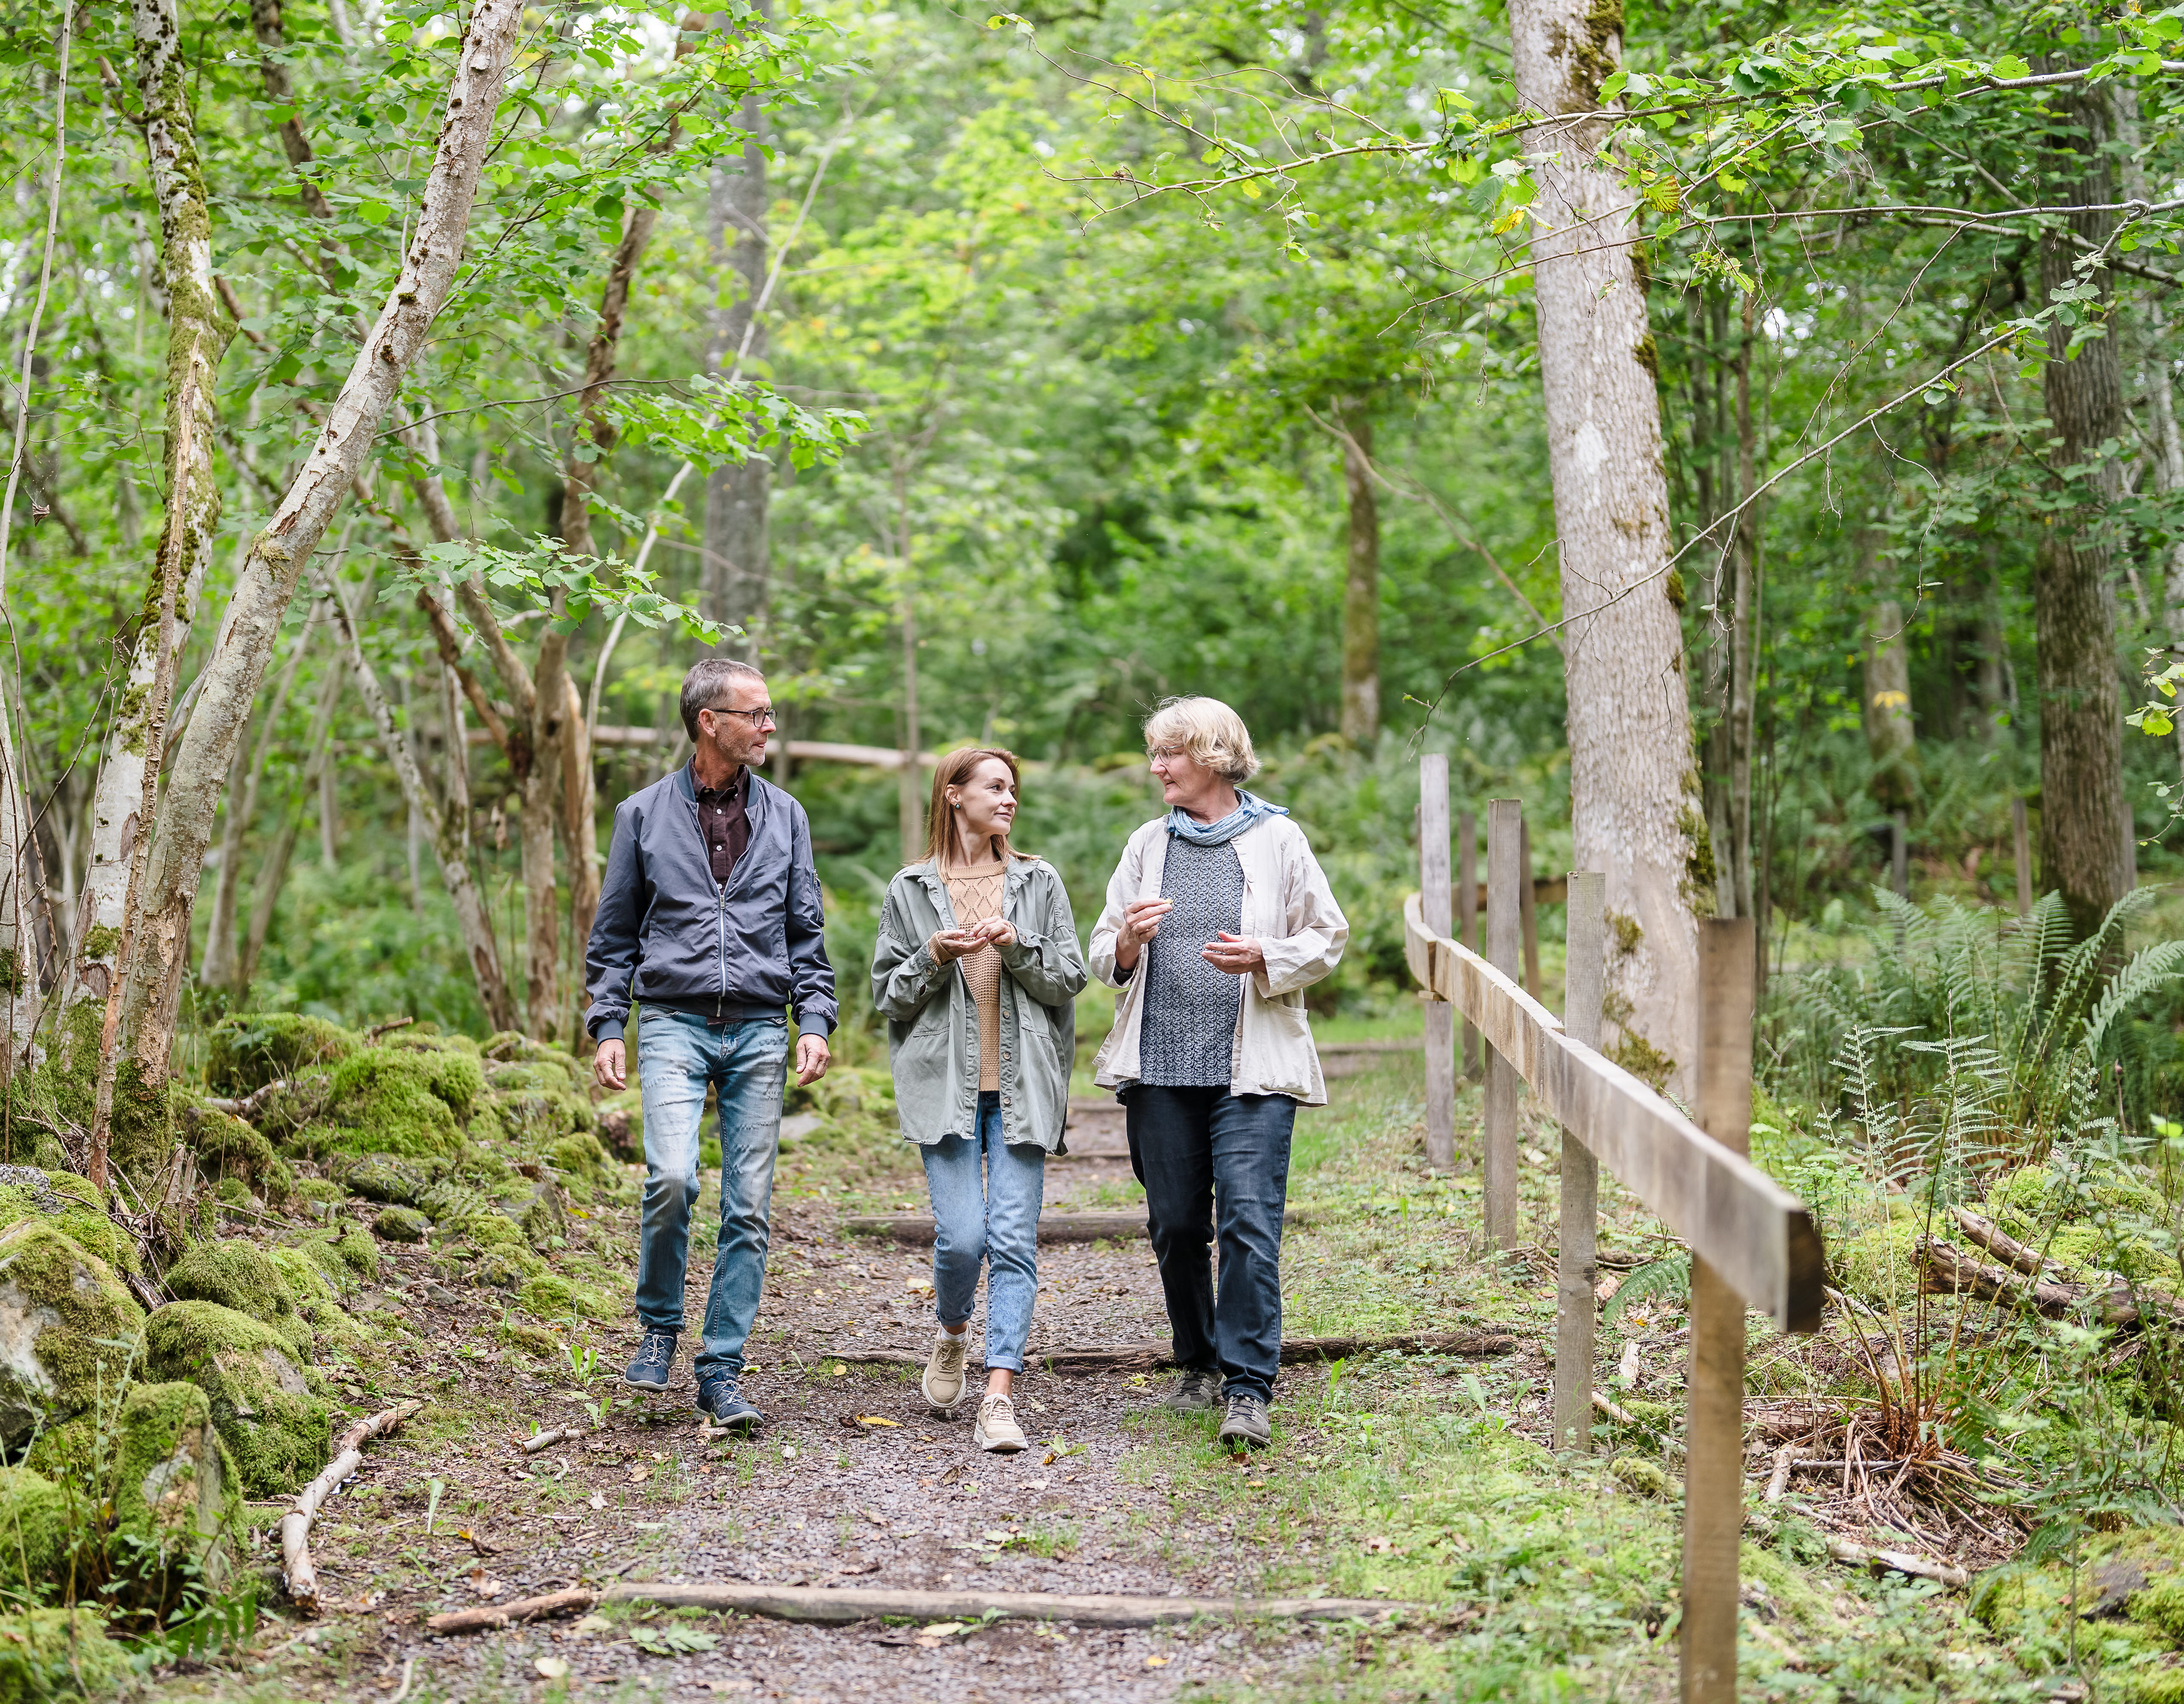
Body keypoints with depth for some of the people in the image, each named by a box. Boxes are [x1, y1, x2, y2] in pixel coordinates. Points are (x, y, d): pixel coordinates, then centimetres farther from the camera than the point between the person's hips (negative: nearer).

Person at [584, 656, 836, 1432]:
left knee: (748, 1208, 0)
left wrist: (814, 1021, 1)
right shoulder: (645, 814, 6)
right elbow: (613, 934, 10)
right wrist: (607, 1028, 1)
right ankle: (659, 1329, 3)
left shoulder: (784, 816, 11)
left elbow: (807, 932, 13)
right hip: (674, 1025, -2)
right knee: (672, 1177, -21)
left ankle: (722, 1373, 8)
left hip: (759, 1030, 2)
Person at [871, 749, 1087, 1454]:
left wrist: (1019, 948, -9)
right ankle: (951, 1335, 23)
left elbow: (1070, 979, 8)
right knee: (961, 1236, -9)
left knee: (1014, 1239, -7)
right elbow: (889, 996, 9)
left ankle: (1000, 1397, -7)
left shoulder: (1038, 883, 11)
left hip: (1021, 1084, 1)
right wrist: (933, 960, -10)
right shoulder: (911, 890, 8)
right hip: (946, 1083, -1)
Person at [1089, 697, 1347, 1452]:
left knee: (1249, 1220, -12)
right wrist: (1129, 941, -8)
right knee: (1175, 1225, 8)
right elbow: (1104, 956, 15)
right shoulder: (1148, 845, 12)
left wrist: (1262, 958, -12)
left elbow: (1326, 939, 6)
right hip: (1161, 1064, 4)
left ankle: (1249, 1390, -10)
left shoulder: (1277, 840, 2)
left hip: (1251, 1069, -4)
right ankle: (1200, 1365, 26)